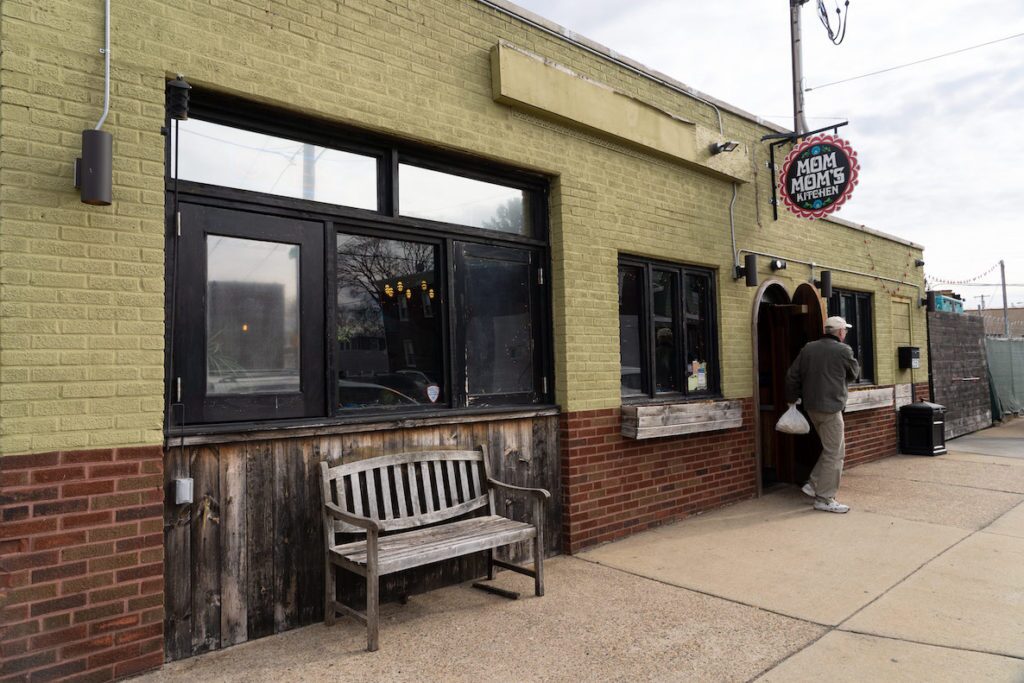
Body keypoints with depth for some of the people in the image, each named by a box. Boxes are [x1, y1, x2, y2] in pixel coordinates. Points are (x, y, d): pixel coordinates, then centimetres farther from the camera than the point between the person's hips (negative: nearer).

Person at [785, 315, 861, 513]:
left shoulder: (808, 349, 7)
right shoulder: (843, 351, -8)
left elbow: (792, 375, 7)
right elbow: (854, 374, 7)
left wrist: (792, 398, 17)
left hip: (811, 407, 7)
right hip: (830, 407, -7)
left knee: (833, 449, 20)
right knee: (834, 454, 0)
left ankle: (814, 484, 17)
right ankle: (824, 499, 3)